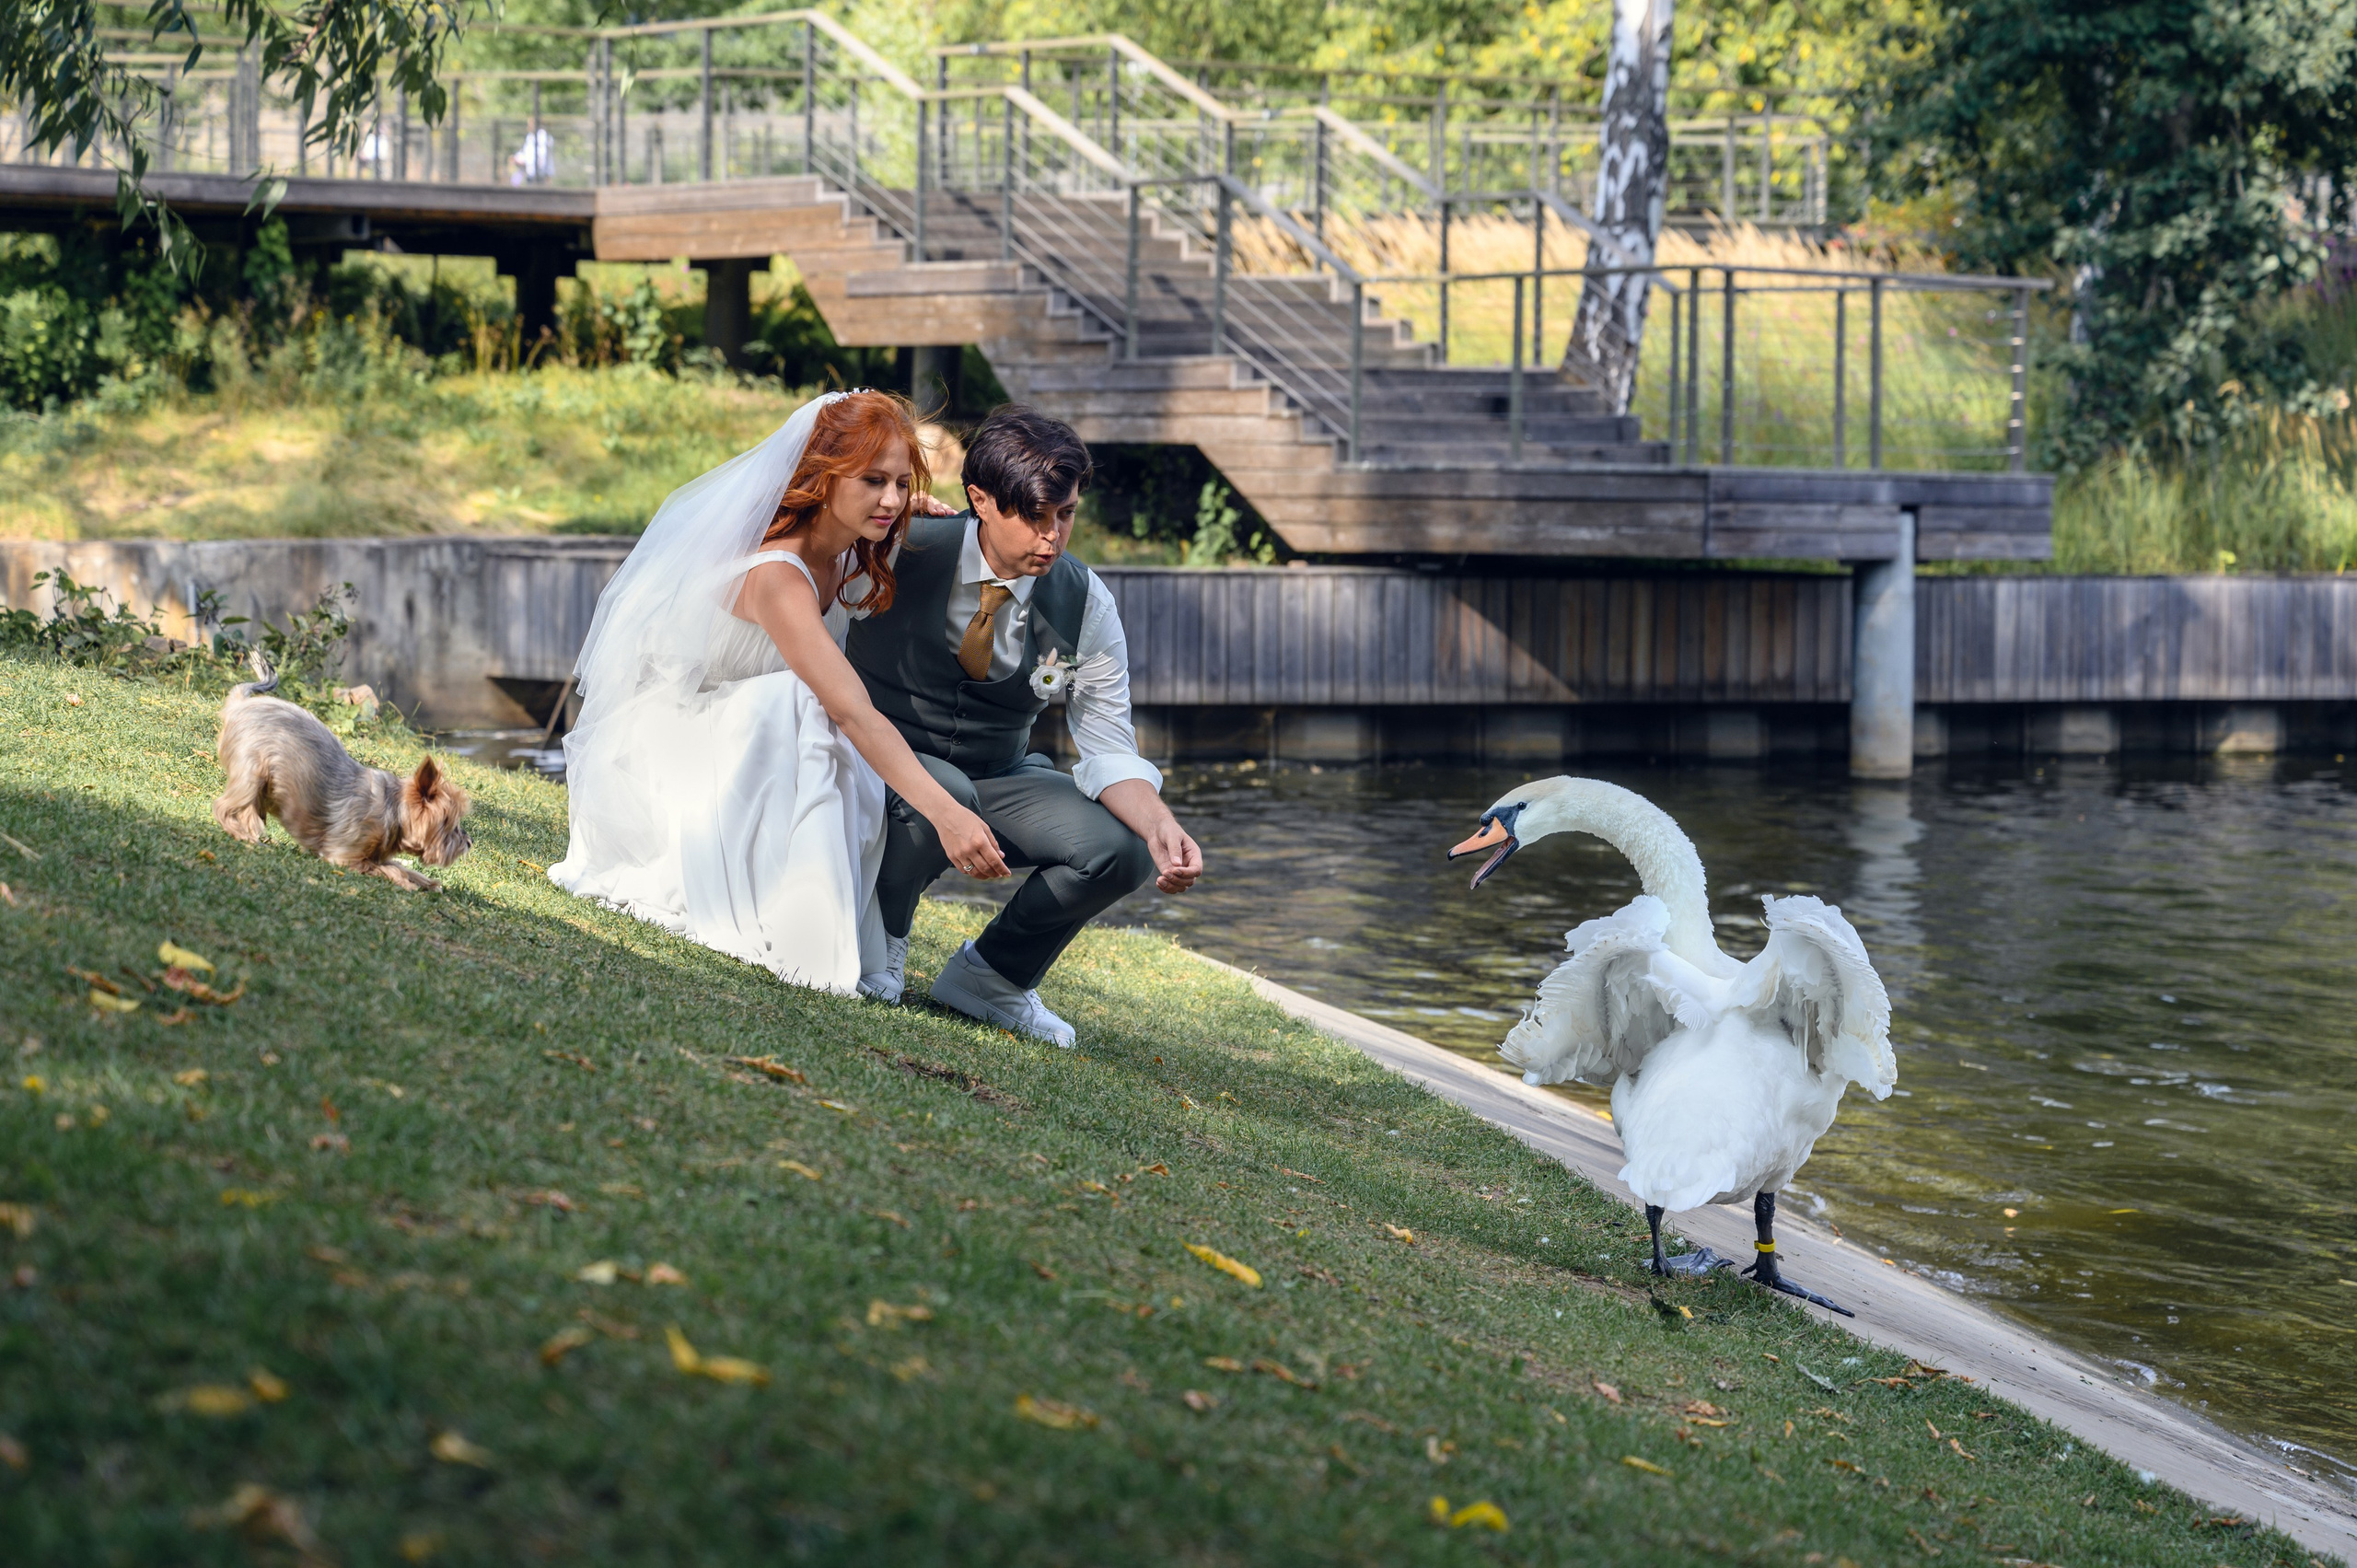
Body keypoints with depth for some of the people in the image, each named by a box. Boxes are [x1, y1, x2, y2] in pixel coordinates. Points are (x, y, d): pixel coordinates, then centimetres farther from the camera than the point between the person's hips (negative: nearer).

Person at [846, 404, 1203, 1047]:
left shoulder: (1087, 605, -11)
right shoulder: (902, 552, -20)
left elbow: (1111, 753, -10)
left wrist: (1160, 826, -31)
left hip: (1001, 774, 3)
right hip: (886, 765, -3)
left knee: (1119, 848, -21)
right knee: (945, 794, -38)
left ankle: (990, 975, 6)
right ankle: (878, 936, -5)